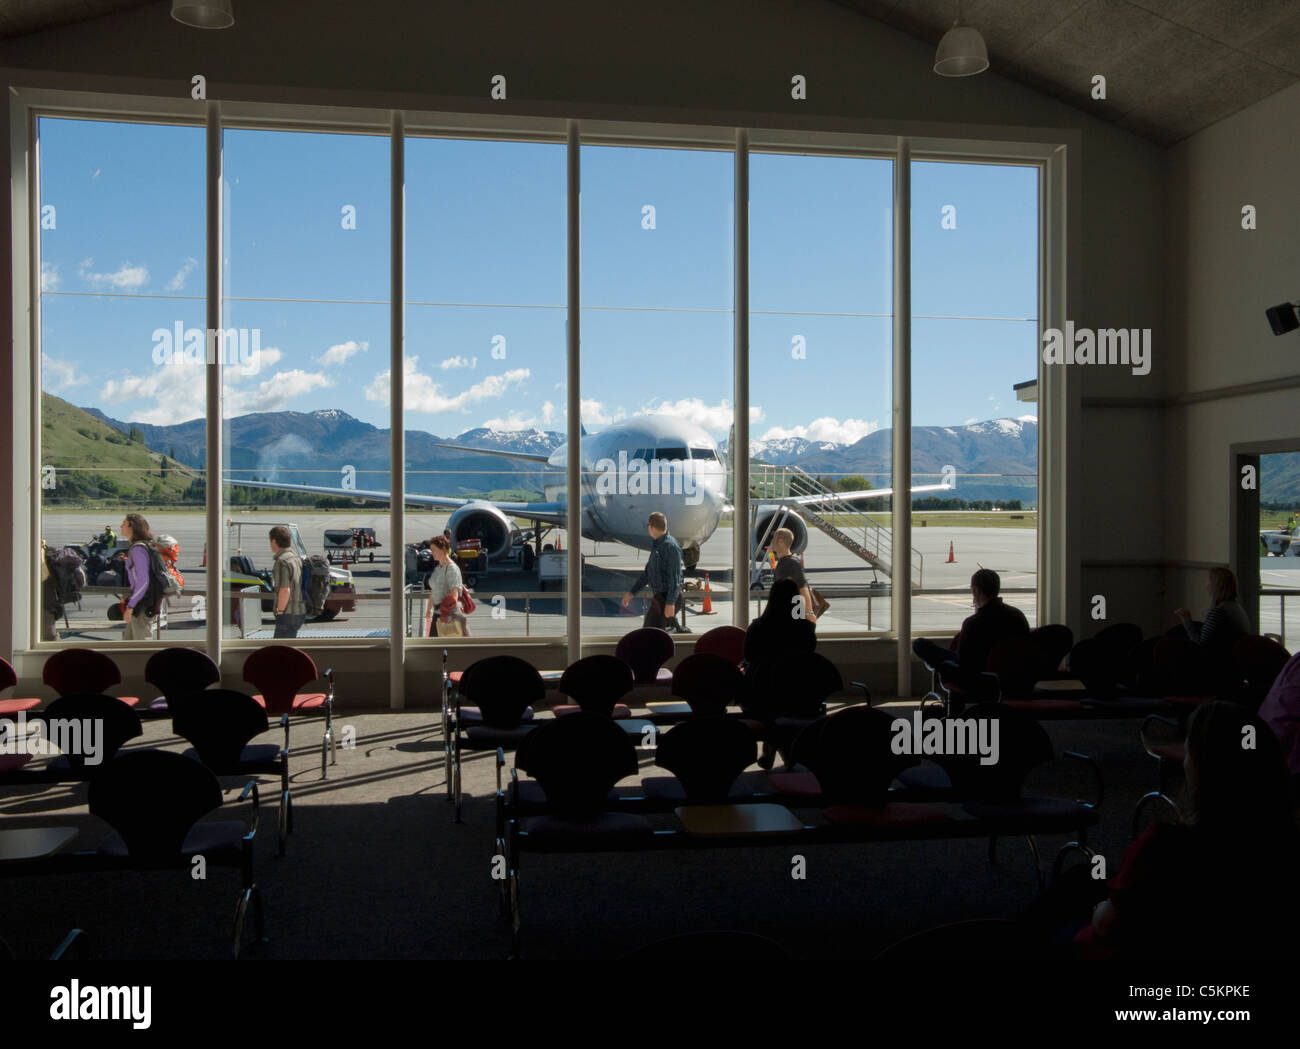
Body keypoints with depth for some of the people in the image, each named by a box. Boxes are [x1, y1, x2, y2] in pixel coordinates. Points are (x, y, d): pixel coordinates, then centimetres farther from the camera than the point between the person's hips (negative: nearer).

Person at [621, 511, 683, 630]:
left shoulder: (670, 546, -15)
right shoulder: (656, 545, 16)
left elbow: (675, 577, -20)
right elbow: (647, 572, 23)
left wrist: (670, 603, -25)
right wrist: (631, 593, 21)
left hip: (667, 597, -10)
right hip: (658, 596, 10)